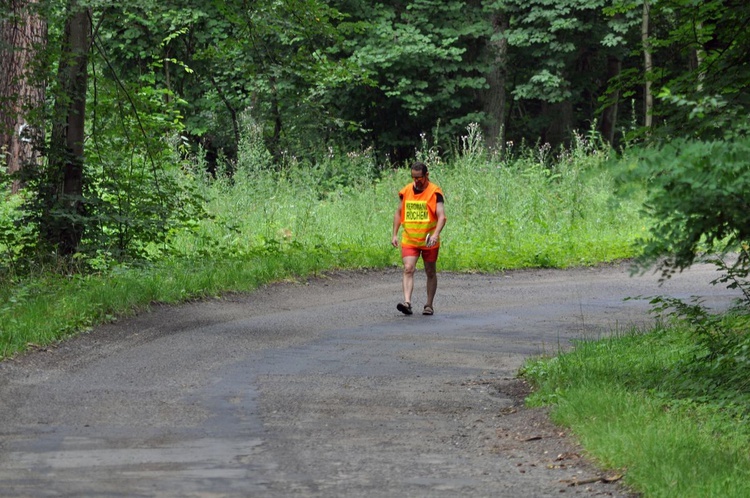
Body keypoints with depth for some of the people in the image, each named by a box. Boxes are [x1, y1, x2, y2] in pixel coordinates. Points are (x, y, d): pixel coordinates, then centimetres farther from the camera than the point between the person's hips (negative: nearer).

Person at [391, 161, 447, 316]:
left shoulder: (435, 192, -9)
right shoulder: (405, 191, 3)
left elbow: (441, 216, -16)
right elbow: (398, 213, 14)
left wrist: (435, 234, -31)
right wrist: (395, 234, 8)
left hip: (429, 241, -2)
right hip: (409, 240, 2)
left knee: (430, 273, 8)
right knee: (408, 269, -14)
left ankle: (429, 305, 18)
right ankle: (407, 302, -24)